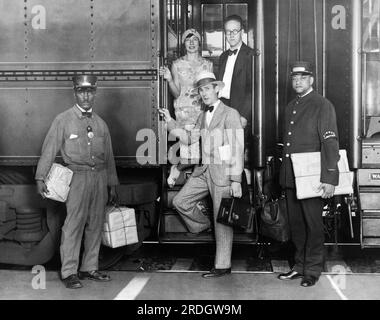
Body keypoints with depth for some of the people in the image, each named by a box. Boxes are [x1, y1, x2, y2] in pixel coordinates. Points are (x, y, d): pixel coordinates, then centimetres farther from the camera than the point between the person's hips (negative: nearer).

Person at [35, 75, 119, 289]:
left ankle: (90, 267, 17)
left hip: (100, 176, 5)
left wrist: (113, 183, 17)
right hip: (77, 176, -5)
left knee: (96, 223, 7)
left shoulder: (101, 124, 13)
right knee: (74, 223, -8)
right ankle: (69, 272, -1)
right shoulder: (64, 120, 0)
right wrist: (41, 177, -8)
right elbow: (49, 149, -2)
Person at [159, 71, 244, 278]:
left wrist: (236, 180, -16)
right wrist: (170, 121, 3)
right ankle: (203, 226, 26)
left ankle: (222, 266, 11)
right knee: (180, 201, 2)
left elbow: (237, 149, -12)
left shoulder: (230, 114, -8)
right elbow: (189, 138, 12)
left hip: (223, 172, -7)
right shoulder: (203, 116, 16)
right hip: (204, 170, 7)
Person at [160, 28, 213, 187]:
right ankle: (176, 168, 14)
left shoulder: (208, 64, 12)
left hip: (203, 110, 3)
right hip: (184, 111, -3)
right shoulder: (177, 65, 5)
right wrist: (169, 79, -14)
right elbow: (176, 93, 0)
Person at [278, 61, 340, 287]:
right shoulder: (291, 107, 17)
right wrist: (284, 174, 15)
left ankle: (313, 270, 13)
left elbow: (331, 143, -13)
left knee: (313, 225, 2)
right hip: (290, 176, 7)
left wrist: (330, 179, -20)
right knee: (296, 224, 12)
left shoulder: (323, 105, -6)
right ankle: (300, 266, 24)